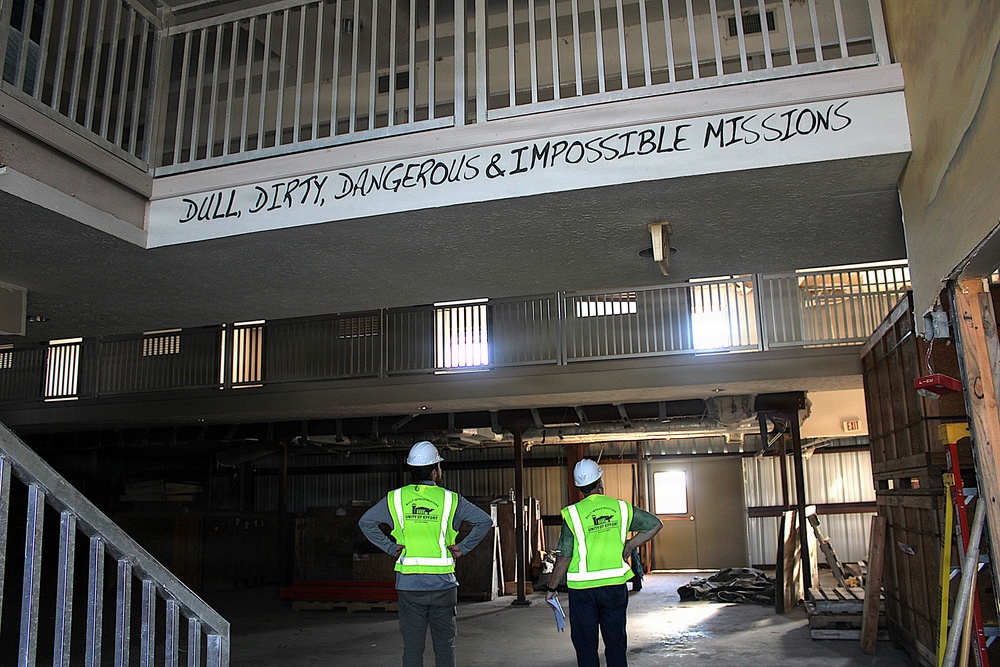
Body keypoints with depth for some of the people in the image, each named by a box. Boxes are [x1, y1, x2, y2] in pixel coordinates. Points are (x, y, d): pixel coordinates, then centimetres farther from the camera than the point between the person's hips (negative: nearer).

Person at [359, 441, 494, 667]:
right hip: (443, 583, -1)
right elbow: (485, 521, -4)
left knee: (412, 645, 8)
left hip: (409, 583, 1)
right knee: (445, 645, 10)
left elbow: (365, 522, 3)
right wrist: (463, 548, 1)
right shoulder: (450, 499, -2)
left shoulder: (395, 498, 2)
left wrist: (390, 547, 4)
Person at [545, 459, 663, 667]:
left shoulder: (572, 514, -9)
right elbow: (656, 524, 10)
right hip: (615, 587, 2)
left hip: (582, 588, -2)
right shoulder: (622, 508, 0)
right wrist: (629, 546, 12)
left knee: (586, 646, 9)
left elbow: (564, 558, -9)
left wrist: (551, 588, 3)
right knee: (616, 643, 14)